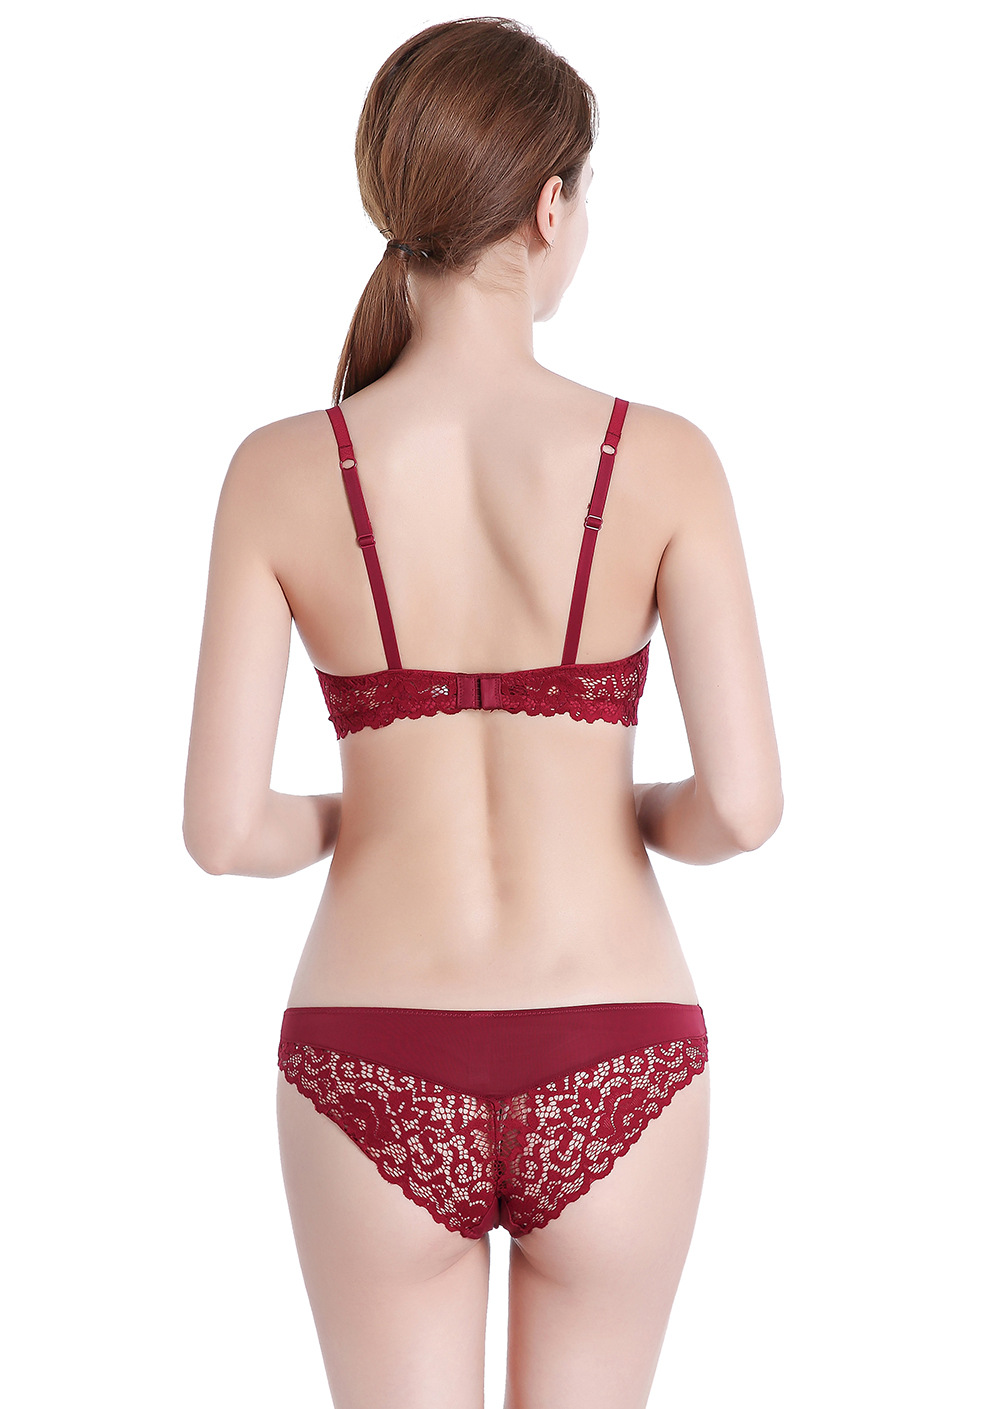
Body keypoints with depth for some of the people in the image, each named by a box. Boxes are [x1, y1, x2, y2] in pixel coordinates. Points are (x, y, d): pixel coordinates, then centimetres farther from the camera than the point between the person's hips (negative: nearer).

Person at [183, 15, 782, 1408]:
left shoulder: (281, 471, -9)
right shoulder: (662, 458, -11)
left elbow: (222, 830, -10)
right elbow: (745, 803, -15)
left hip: (380, 1087, 0)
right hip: (604, 1086, 0)